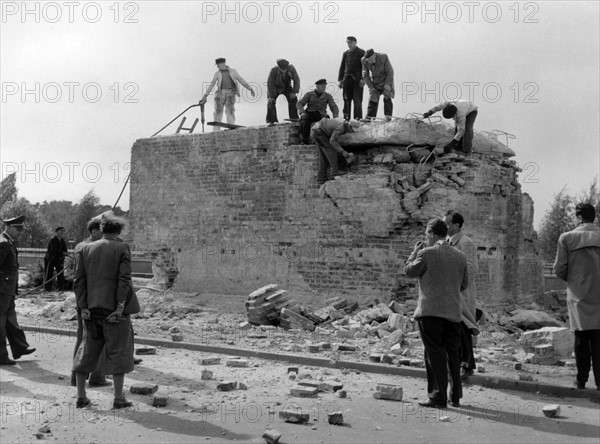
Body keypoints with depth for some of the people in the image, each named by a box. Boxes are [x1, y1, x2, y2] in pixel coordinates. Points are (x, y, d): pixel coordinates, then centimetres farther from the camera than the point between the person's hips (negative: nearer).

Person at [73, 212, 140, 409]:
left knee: (87, 351, 13)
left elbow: (79, 280, 3)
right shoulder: (122, 249, -4)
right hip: (114, 308, -4)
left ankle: (81, 396, 17)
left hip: (92, 309, 4)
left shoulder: (86, 249, 7)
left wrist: (83, 307, 1)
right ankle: (118, 398, 5)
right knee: (118, 350, 4)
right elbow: (124, 279, -13)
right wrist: (120, 307, -13)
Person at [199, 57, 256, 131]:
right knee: (218, 111, -4)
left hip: (230, 93, -1)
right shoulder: (217, 73, 11)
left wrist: (250, 89, 5)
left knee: (230, 110, -14)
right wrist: (205, 96, 6)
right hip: (220, 93, 1)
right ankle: (216, 129, 2)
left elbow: (242, 81, 10)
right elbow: (211, 85, 10)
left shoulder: (233, 71, 10)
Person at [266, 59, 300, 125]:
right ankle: (271, 121, -12)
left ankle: (294, 118, -3)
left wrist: (294, 92, -20)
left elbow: (296, 80, -14)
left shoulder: (291, 68, -25)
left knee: (293, 99, -13)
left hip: (287, 87, 2)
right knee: (271, 102, -17)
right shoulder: (274, 70, -32)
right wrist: (271, 96, -25)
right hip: (275, 87, -2)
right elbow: (270, 83, -25)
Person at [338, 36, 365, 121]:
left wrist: (363, 79, -14)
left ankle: (358, 119, -2)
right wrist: (340, 80, 10)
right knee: (346, 101, 4)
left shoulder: (361, 53, 0)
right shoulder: (345, 53, 14)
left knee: (357, 101, -5)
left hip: (357, 80, -4)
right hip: (347, 79, 4)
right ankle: (346, 119, 9)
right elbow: (342, 67, 17)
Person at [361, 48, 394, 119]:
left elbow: (390, 72, -16)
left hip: (387, 81, -2)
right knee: (372, 99, -5)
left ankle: (388, 118, -8)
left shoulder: (383, 57, -26)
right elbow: (365, 75, -5)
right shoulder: (364, 61, -18)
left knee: (387, 99, -10)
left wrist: (387, 84, -20)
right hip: (375, 83, 2)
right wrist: (370, 87, -10)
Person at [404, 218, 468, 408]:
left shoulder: (426, 253, -8)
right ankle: (456, 397, 19)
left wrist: (415, 251, 13)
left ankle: (439, 397, -3)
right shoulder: (460, 256, 9)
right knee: (453, 353, 14)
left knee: (435, 353, -2)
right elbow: (464, 284, 15)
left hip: (430, 310, -5)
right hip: (453, 311, 5)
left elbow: (409, 271, 3)